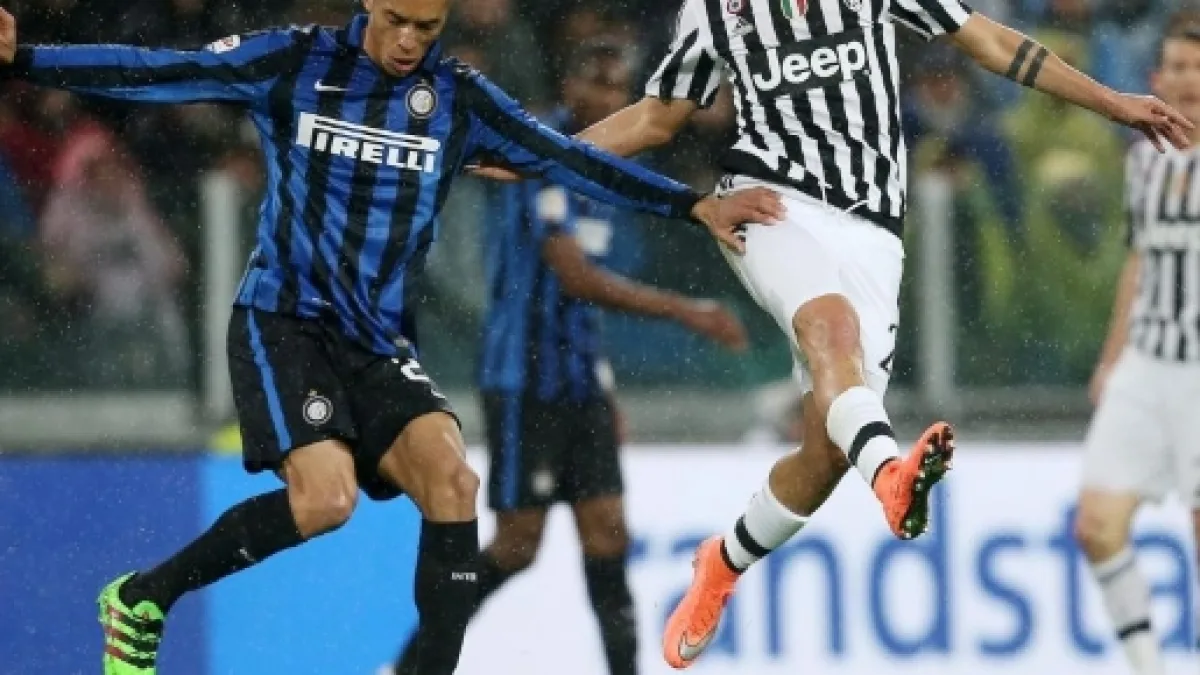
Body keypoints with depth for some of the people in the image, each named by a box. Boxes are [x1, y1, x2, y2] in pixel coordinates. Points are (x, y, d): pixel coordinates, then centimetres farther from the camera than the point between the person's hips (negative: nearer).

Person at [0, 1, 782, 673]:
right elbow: (155, 72, -8)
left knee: (451, 479, -20)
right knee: (326, 497, -23)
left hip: (380, 342, 4)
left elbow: (569, 159, 1)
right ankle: (144, 598, -5)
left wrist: (695, 204, -7)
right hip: (284, 319, -4)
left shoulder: (460, 99, 4)